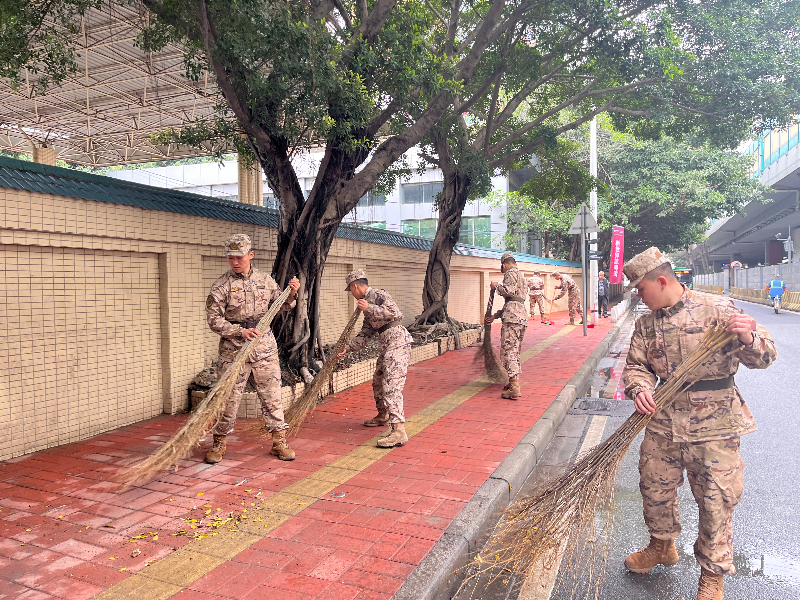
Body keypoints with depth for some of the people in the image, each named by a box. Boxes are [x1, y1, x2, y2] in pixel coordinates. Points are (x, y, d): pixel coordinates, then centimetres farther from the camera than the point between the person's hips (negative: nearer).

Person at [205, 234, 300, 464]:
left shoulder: (265, 280, 6)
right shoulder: (221, 286, -4)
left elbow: (282, 306, 18)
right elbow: (214, 319, -8)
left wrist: (291, 294, -4)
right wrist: (241, 331, -20)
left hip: (265, 346, 2)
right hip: (233, 349, -2)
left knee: (272, 395, 6)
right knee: (228, 397, 5)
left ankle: (279, 442, 17)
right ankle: (219, 443, 22)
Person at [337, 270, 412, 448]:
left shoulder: (379, 295, -10)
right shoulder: (367, 302, 19)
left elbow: (395, 313, -25)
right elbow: (365, 334, 22)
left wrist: (370, 309, -23)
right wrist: (348, 348, 20)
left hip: (397, 342, -10)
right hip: (387, 345, 10)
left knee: (391, 386, -16)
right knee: (378, 381, 22)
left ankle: (399, 431, -19)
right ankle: (383, 416, 42)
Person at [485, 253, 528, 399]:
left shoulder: (511, 273, 0)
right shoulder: (521, 276, 29)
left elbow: (509, 291, -20)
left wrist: (496, 286, -1)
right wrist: (495, 315, 34)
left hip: (513, 316, -10)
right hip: (522, 315, 10)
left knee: (508, 351, -11)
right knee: (515, 351, 17)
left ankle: (514, 389, -15)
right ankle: (514, 383, 25)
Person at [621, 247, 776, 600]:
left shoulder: (717, 309, -10)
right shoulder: (645, 324, 5)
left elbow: (762, 358, -10)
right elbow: (636, 365, 7)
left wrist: (749, 339, -33)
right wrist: (639, 389, -14)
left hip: (715, 424, -5)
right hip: (664, 422, 5)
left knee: (716, 501, 4)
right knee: (654, 487, 16)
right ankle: (662, 545, 43)